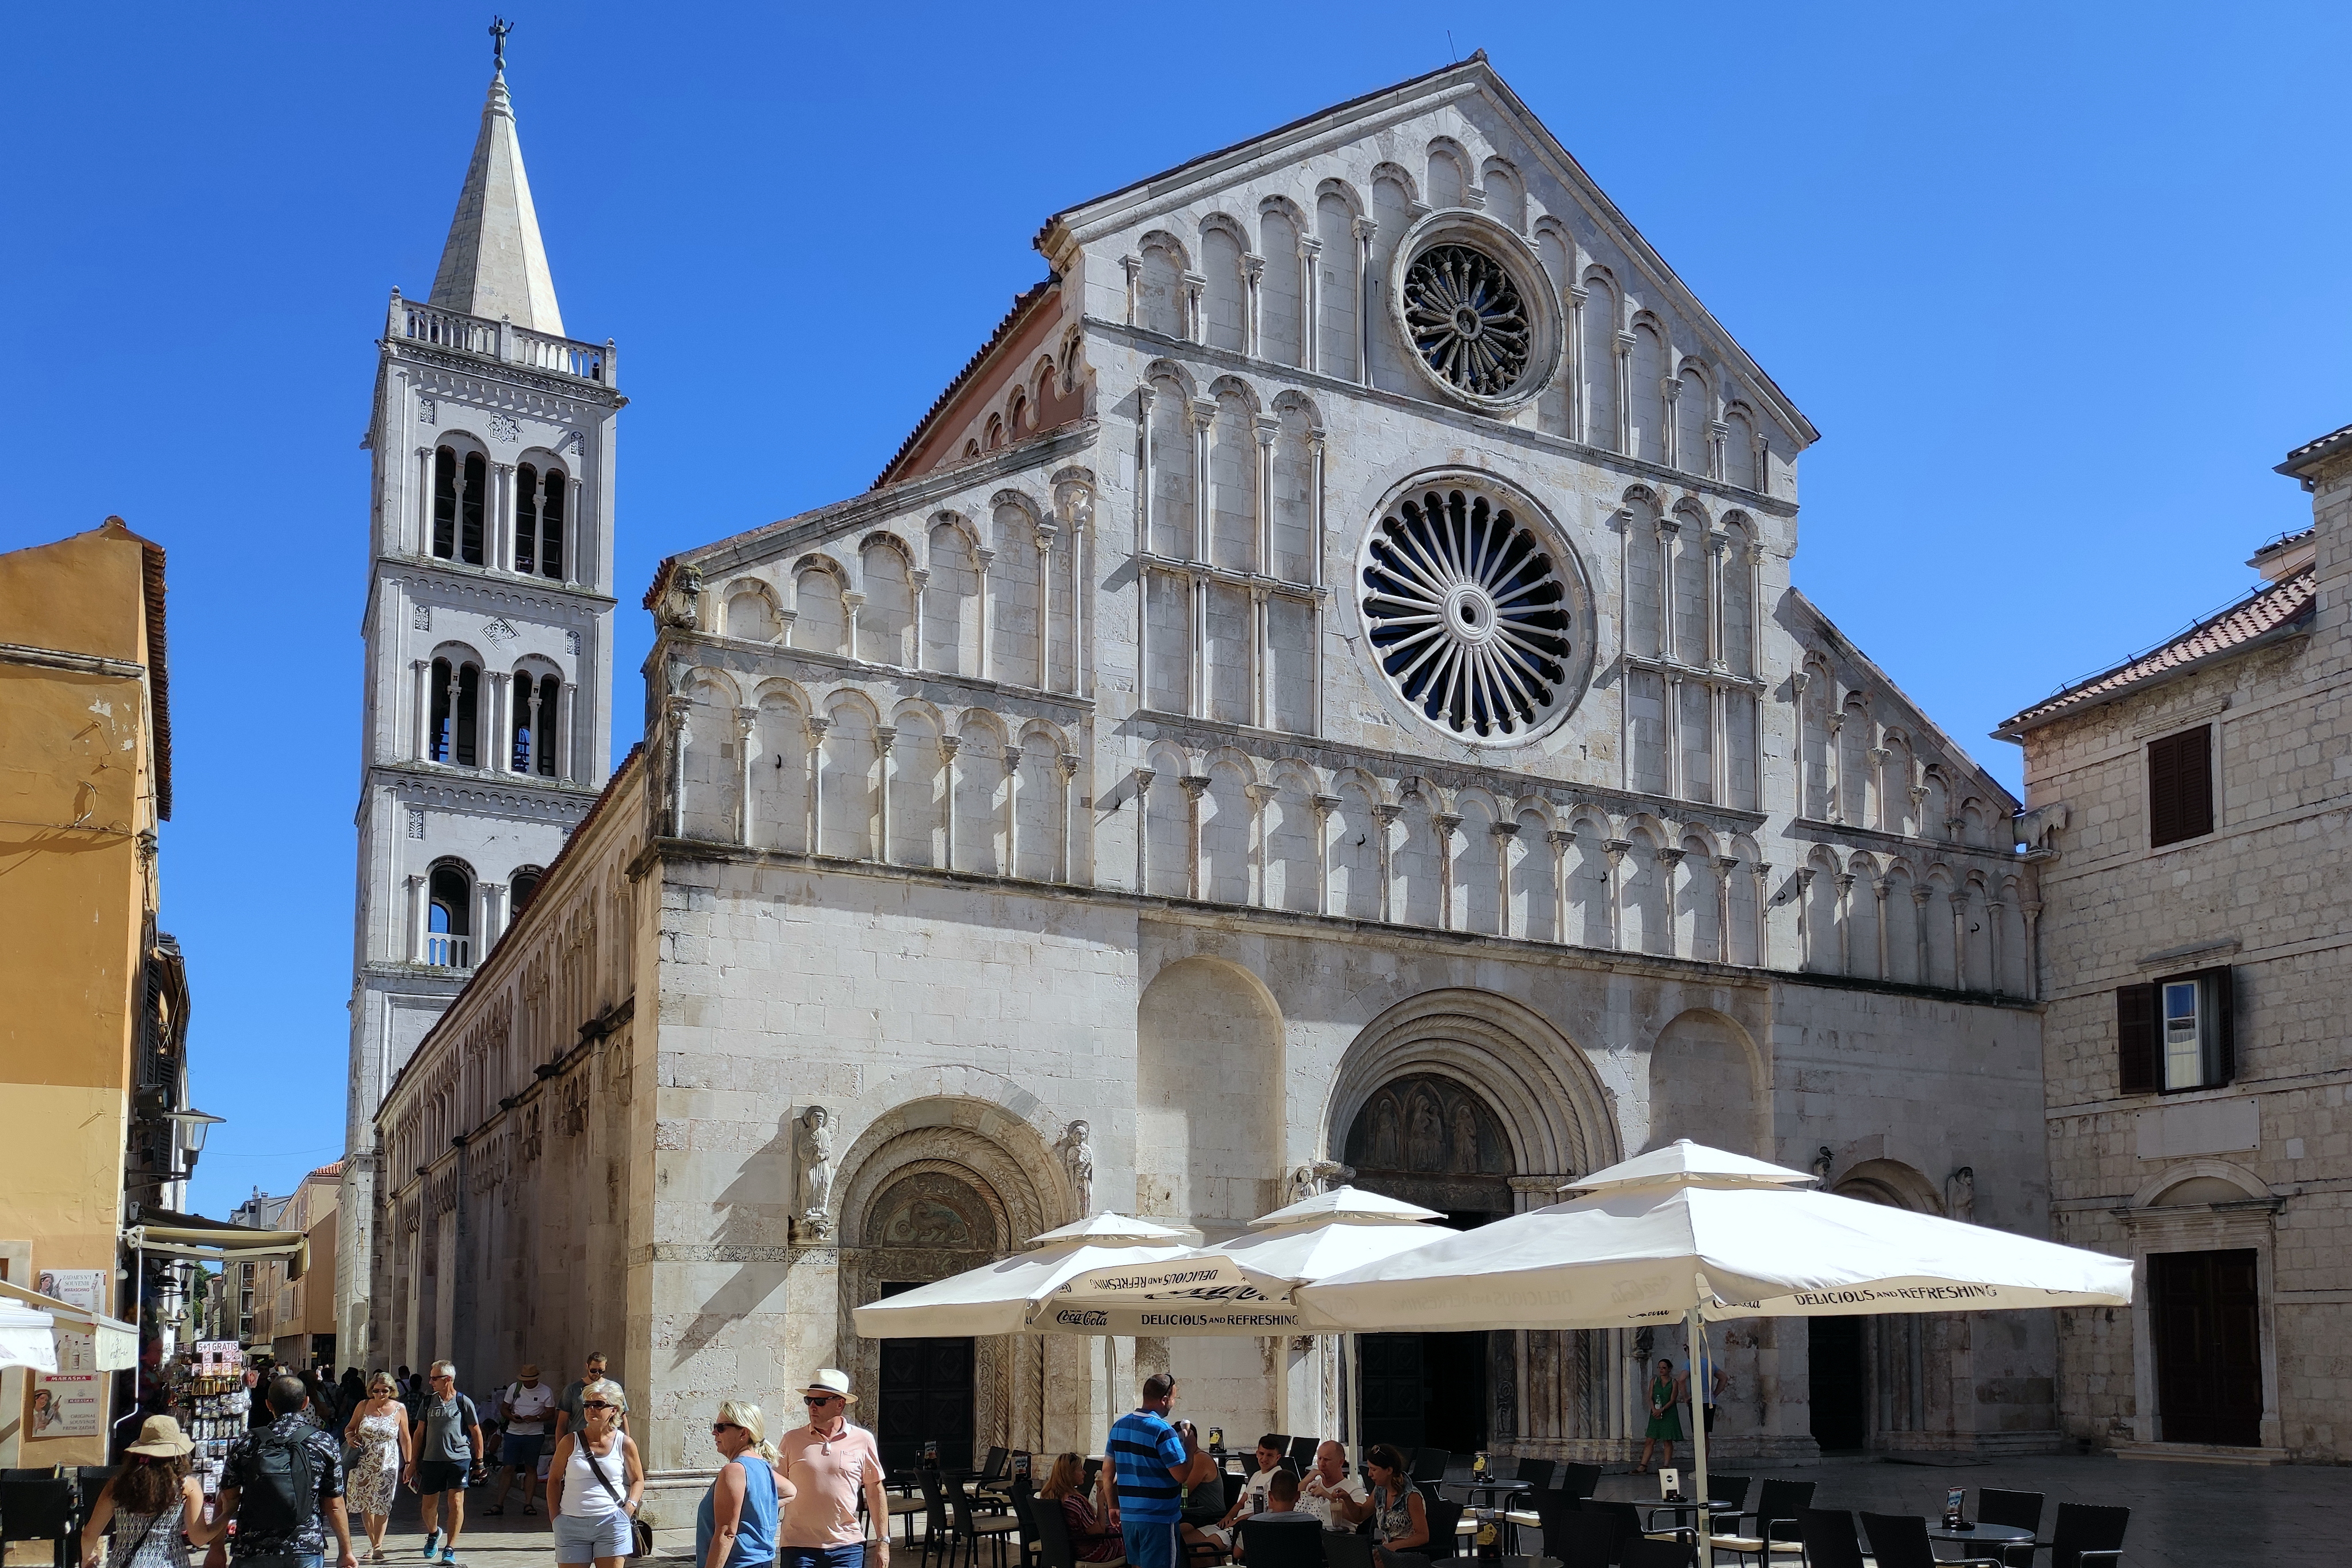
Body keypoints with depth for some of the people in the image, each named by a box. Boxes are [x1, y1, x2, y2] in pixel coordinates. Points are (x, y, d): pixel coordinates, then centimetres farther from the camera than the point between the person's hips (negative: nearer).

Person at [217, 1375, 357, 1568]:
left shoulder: (247, 1444, 0)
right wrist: (346, 1552, 8)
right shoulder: (326, 1445, -2)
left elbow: (226, 1502, 1)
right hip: (306, 1552, 0)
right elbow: (334, 1506, 0)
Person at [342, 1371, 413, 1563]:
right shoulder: (363, 1406, 2)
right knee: (366, 1504, 5)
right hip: (363, 1462, 2)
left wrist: (408, 1463, 4)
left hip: (387, 1463, -2)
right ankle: (373, 1542, 17)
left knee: (382, 1505, -4)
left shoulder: (399, 1409, -1)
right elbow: (350, 1427, 11)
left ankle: (378, 1544, 0)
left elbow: (405, 1439, 5)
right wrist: (349, 1437, -12)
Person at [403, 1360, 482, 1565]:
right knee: (429, 1504, 9)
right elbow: (420, 1433, 14)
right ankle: (433, 1533, 39)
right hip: (431, 1460, 4)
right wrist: (413, 1461, 11)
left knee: (456, 1502, -6)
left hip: (459, 1459, -4)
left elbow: (476, 1433, 3)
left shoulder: (463, 1402, -2)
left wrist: (479, 1461, 2)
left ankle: (450, 1548, 3)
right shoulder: (429, 1402, 8)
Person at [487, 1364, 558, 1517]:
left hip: (534, 1435, -1)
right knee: (507, 1468, -3)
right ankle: (499, 1504, 0)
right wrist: (512, 1417, -13)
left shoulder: (546, 1392, -2)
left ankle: (528, 1504, 9)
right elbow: (504, 1409, 8)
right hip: (513, 1434, 1)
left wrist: (536, 1418, -20)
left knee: (531, 1469, 4)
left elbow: (551, 1412, -1)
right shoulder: (514, 1388, 4)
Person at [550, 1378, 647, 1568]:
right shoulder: (570, 1442, 2)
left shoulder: (624, 1444, 2)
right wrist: (554, 1515, 2)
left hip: (611, 1524, -1)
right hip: (571, 1524, 1)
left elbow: (638, 1480, 12)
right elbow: (554, 1480, 10)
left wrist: (630, 1507, -5)